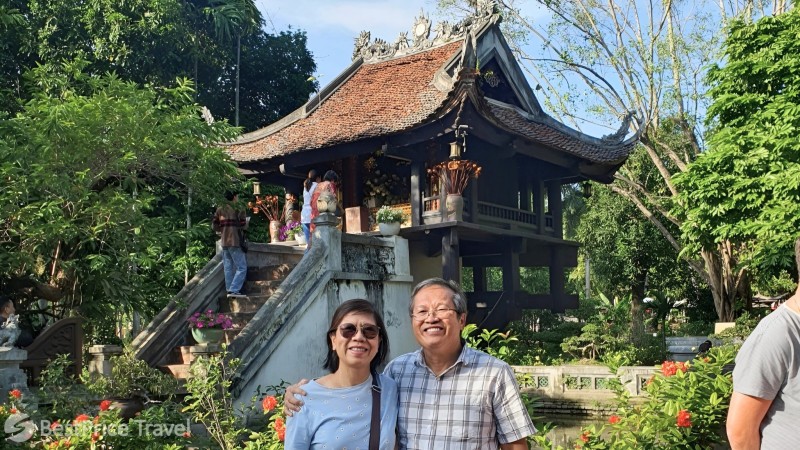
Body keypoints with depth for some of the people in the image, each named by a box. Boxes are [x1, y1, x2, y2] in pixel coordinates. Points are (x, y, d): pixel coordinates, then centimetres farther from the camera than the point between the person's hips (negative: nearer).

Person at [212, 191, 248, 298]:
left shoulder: (220, 210, 8)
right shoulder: (238, 210, -8)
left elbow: (214, 226, 7)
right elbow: (243, 226, -9)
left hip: (224, 242, 6)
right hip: (235, 242, -6)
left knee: (228, 268, 11)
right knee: (241, 267, -2)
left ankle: (229, 290, 11)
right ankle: (234, 290, -11)